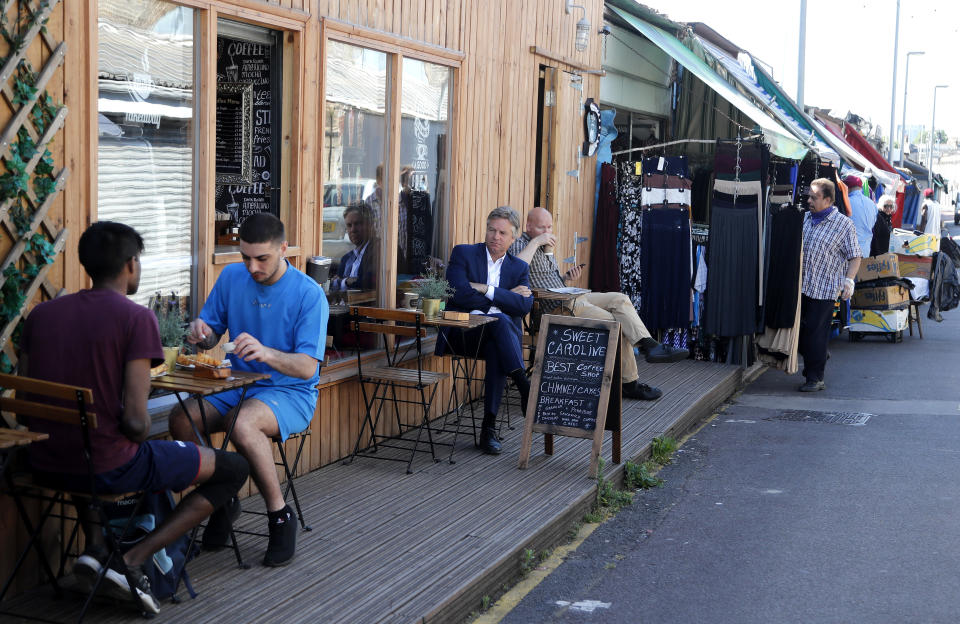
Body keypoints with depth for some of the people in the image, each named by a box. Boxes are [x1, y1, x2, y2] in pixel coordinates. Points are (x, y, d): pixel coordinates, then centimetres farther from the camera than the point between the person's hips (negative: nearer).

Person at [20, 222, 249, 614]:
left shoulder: (42, 313, 5)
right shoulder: (136, 317, -13)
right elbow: (135, 420, -18)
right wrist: (139, 434, 4)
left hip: (45, 467, 7)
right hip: (110, 468, -6)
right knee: (234, 468, 10)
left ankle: (95, 546, 17)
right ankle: (131, 562, -1)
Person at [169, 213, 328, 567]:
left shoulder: (309, 294, -13)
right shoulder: (231, 278, 3)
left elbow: (307, 367, -18)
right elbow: (210, 336, 11)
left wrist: (266, 353, -37)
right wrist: (201, 333, -14)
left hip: (290, 393, -5)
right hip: (238, 385, 5)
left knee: (242, 424, -37)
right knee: (181, 420, -22)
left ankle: (280, 516, -16)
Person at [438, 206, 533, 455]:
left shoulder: (520, 268, 16)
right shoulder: (463, 253, 8)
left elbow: (525, 306, -3)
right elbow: (459, 294, -10)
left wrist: (487, 290, -12)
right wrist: (504, 297, -6)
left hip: (498, 333, 3)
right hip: (462, 334, -2)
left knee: (496, 351, -35)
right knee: (500, 320, -33)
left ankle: (489, 427, -31)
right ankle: (526, 389, -35)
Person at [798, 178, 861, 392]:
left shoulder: (844, 224, -3)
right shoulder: (805, 218, 13)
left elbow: (854, 256, -3)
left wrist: (848, 280, -17)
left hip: (823, 290, -6)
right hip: (801, 286, 6)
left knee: (815, 333, -5)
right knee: (800, 330, 8)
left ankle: (815, 378, 4)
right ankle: (813, 363, 29)